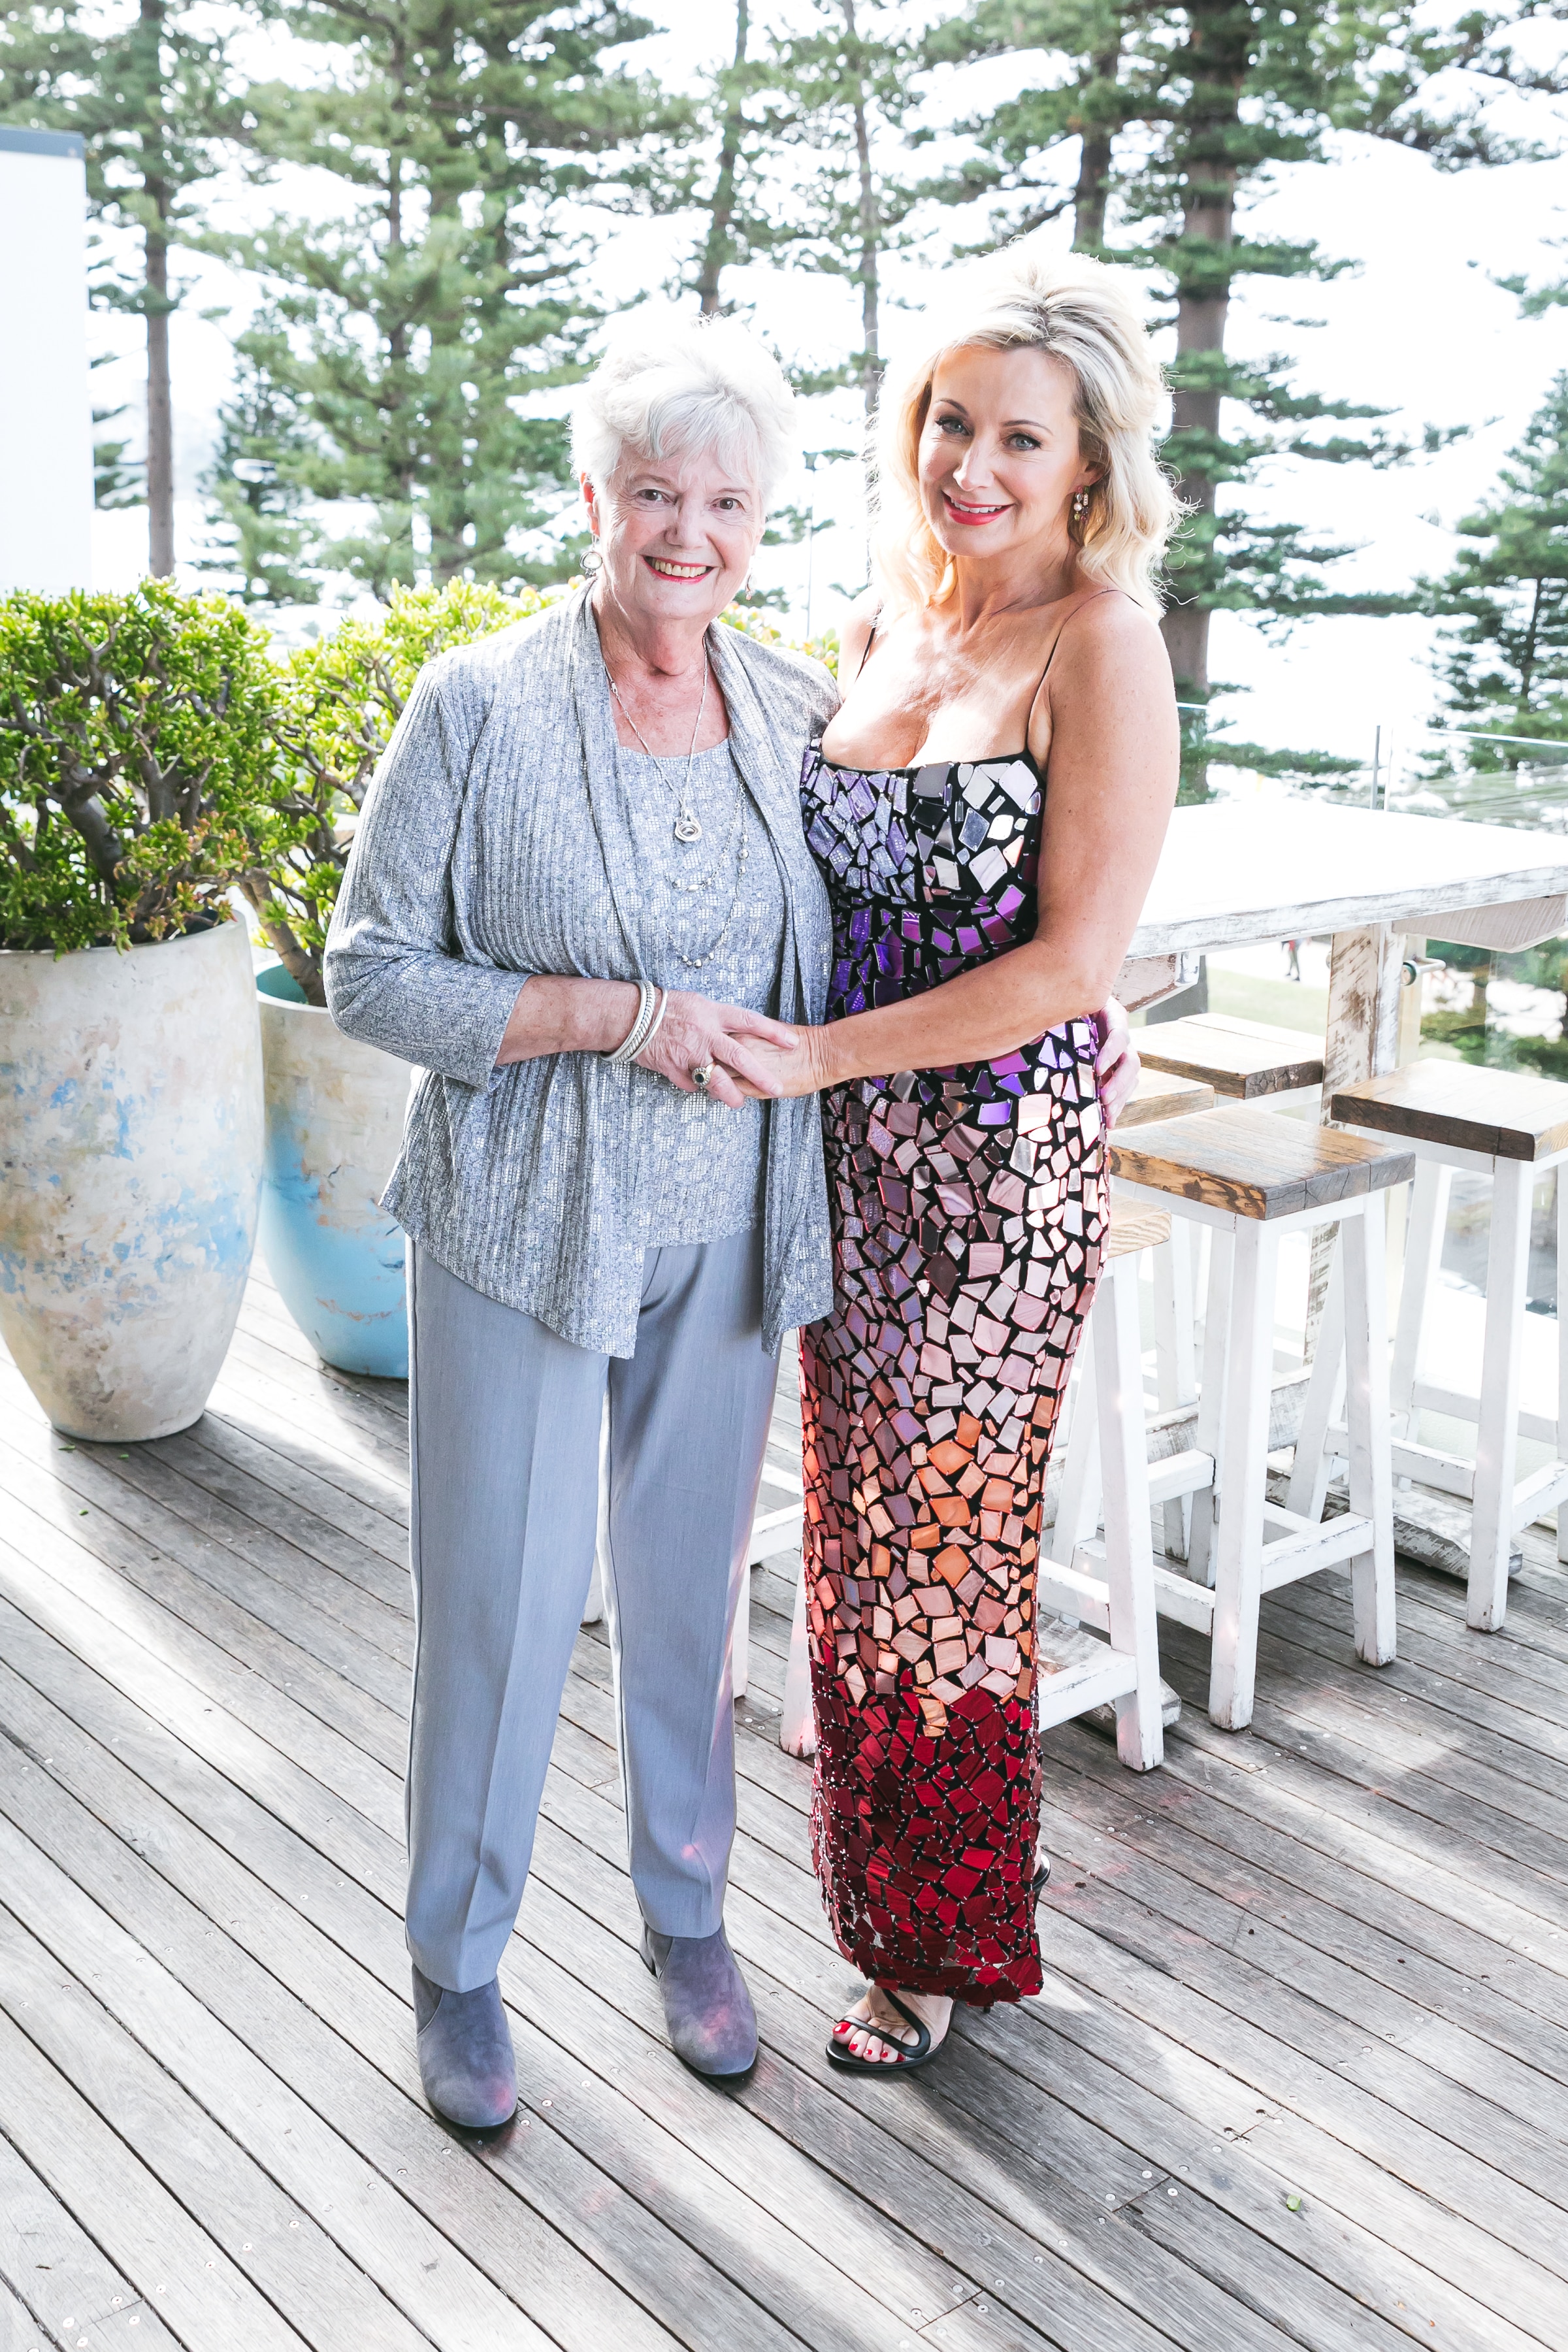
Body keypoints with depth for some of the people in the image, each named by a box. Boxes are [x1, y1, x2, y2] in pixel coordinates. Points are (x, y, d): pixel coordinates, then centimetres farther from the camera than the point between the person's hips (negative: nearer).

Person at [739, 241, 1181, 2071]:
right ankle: (882, 1878, 36)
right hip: (849, 1156, 6)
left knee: (938, 1538, 5)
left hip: (998, 1156, -6)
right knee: (860, 1515, 15)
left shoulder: (1100, 650, -13)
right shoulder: (886, 620, 8)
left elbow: (1069, 964, -19)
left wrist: (812, 1055, -19)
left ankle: (945, 1941, 27)